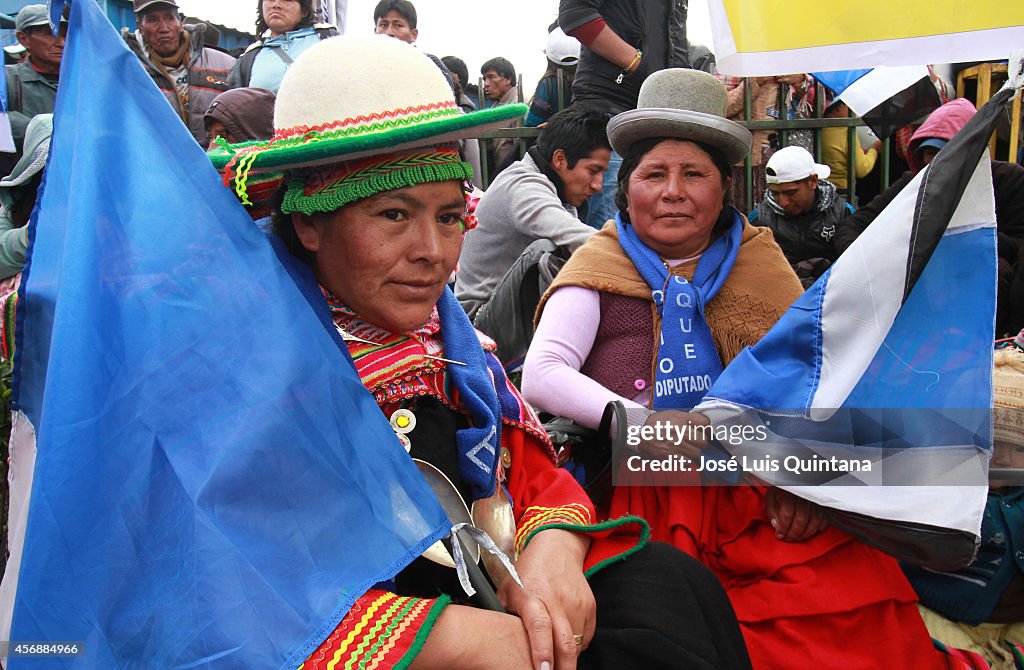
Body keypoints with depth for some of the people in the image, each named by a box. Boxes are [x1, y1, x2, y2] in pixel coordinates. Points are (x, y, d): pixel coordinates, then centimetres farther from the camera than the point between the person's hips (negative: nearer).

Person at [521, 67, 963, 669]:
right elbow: (542, 374, -2)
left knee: (855, 587, -22)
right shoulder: (600, 268, 8)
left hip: (756, 486, 2)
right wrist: (638, 423, -17)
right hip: (639, 485, -1)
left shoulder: (758, 261, 15)